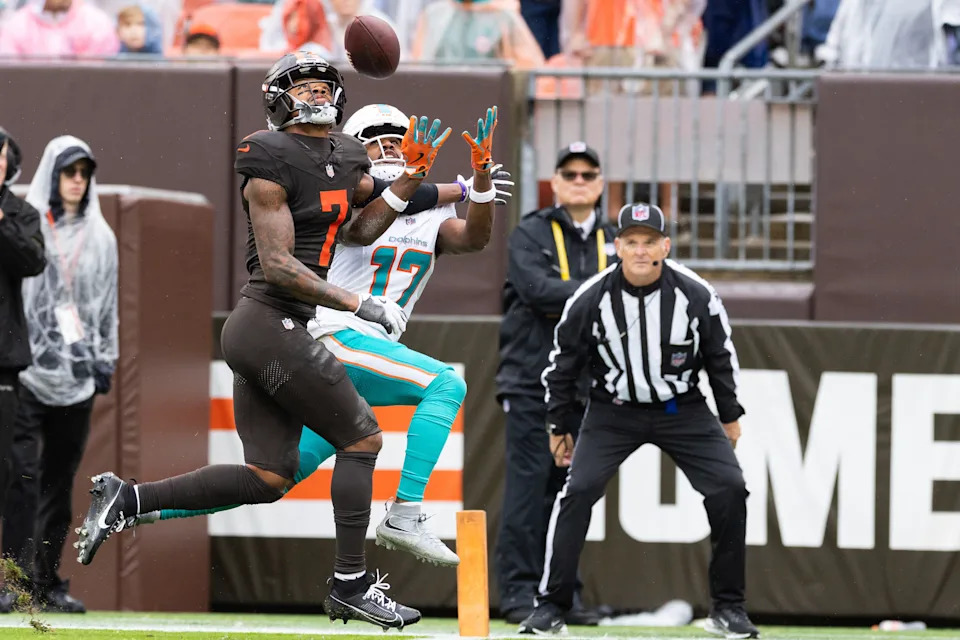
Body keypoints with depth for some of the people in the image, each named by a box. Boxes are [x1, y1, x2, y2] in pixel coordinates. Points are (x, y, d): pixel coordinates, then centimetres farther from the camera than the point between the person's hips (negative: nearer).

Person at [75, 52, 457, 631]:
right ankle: (351, 583, 6)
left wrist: (411, 179, 11)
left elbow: (358, 231, 23)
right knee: (363, 440, -2)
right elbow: (277, 266, -18)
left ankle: (125, 498, 11)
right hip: (271, 327, -10)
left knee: (267, 479, 10)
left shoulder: (347, 157, 14)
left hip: (258, 333, 10)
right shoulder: (272, 164, -13)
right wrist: (361, 304, -18)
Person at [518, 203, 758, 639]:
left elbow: (721, 356, 2)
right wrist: (559, 426, 4)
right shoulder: (591, 299, -16)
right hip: (613, 410, -1)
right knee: (578, 491, -18)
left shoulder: (697, 295, -14)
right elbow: (562, 365, -1)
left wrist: (730, 415, 8)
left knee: (729, 488, -11)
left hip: (682, 410, 1)